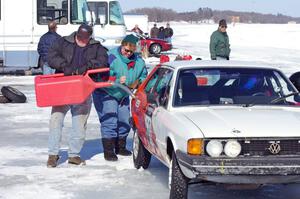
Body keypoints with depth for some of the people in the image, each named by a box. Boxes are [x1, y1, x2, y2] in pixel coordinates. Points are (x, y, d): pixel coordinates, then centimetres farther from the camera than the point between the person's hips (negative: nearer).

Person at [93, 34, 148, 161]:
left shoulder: (138, 61, -2)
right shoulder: (111, 57, -23)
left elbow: (143, 76, 13)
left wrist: (138, 82, -9)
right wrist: (118, 81, -37)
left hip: (123, 95, 7)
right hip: (106, 93, -7)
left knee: (125, 121, 11)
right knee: (109, 122, -14)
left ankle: (120, 147, 28)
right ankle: (108, 151, -9)